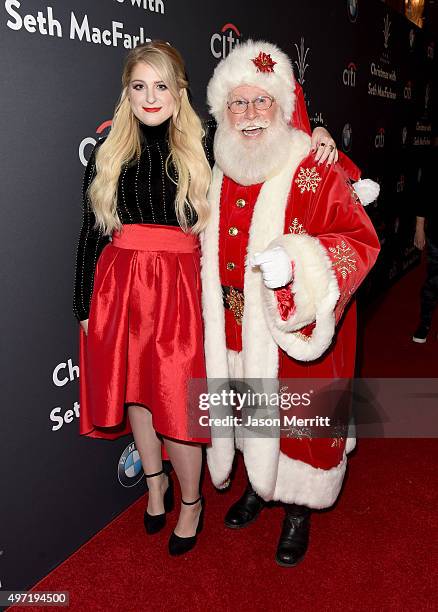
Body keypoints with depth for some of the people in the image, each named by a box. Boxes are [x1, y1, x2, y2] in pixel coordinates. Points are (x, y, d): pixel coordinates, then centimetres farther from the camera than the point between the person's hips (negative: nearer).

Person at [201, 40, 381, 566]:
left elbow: (361, 241, -18)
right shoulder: (221, 173, 5)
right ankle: (256, 484, 45)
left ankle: (298, 509, 34)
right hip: (235, 330, 5)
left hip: (294, 332, -5)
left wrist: (296, 260, -33)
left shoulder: (318, 172, -13)